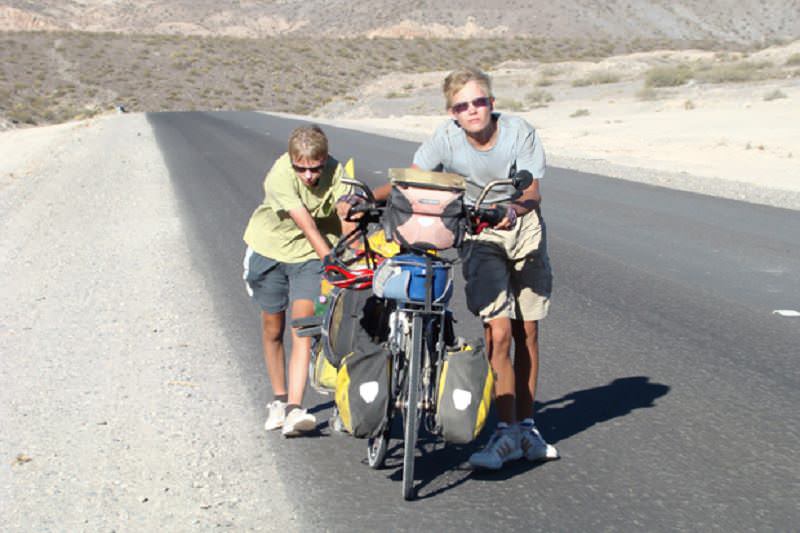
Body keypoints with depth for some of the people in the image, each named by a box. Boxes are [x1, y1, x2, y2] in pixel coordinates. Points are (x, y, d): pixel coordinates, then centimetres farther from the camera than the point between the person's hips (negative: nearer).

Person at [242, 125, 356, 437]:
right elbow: (308, 227, -33)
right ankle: (279, 399, 30)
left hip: (309, 256, 0)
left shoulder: (335, 172, -21)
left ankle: (294, 409, -20)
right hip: (270, 248, 0)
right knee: (273, 328, 10)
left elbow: (347, 216, -34)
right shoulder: (280, 177, -28)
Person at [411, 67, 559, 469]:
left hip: (524, 228, 1)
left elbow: (532, 193, -15)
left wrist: (514, 209, -37)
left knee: (527, 332, 7)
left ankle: (526, 426, 22)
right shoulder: (445, 139, -15)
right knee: (498, 332, -13)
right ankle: (507, 433, -4)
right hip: (480, 236, -1)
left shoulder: (518, 132, -16)